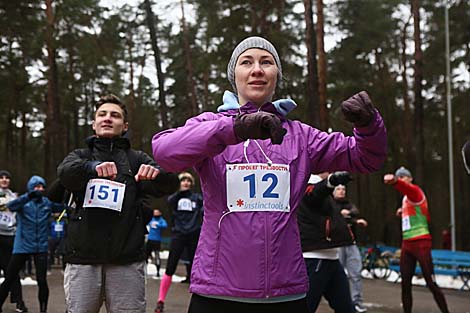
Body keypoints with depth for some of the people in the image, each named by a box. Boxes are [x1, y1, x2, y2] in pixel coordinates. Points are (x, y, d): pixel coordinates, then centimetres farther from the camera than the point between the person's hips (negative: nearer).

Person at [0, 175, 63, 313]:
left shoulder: (47, 202, 4)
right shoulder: (23, 202, -3)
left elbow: (62, 206, -9)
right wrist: (29, 196, -39)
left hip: (40, 247, 1)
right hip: (22, 246, -1)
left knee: (42, 281, -1)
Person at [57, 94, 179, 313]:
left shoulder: (137, 160, 14)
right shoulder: (80, 156, 15)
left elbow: (170, 184, -2)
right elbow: (65, 172, -8)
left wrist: (157, 173, -26)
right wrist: (93, 166, -30)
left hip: (127, 259, 0)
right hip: (83, 257, 0)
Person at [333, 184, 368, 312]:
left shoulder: (349, 204, 16)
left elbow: (356, 212, -6)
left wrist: (349, 213, -27)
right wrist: (355, 221, -16)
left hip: (351, 243, 4)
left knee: (356, 273, -2)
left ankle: (357, 302, 1)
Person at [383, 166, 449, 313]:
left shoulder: (415, 191, -8)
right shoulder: (405, 198, 16)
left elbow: (407, 188, -35)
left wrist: (395, 182, -58)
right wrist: (404, 212, 11)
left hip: (421, 243, -8)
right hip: (407, 244, 8)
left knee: (431, 283, -7)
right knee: (405, 284, 5)